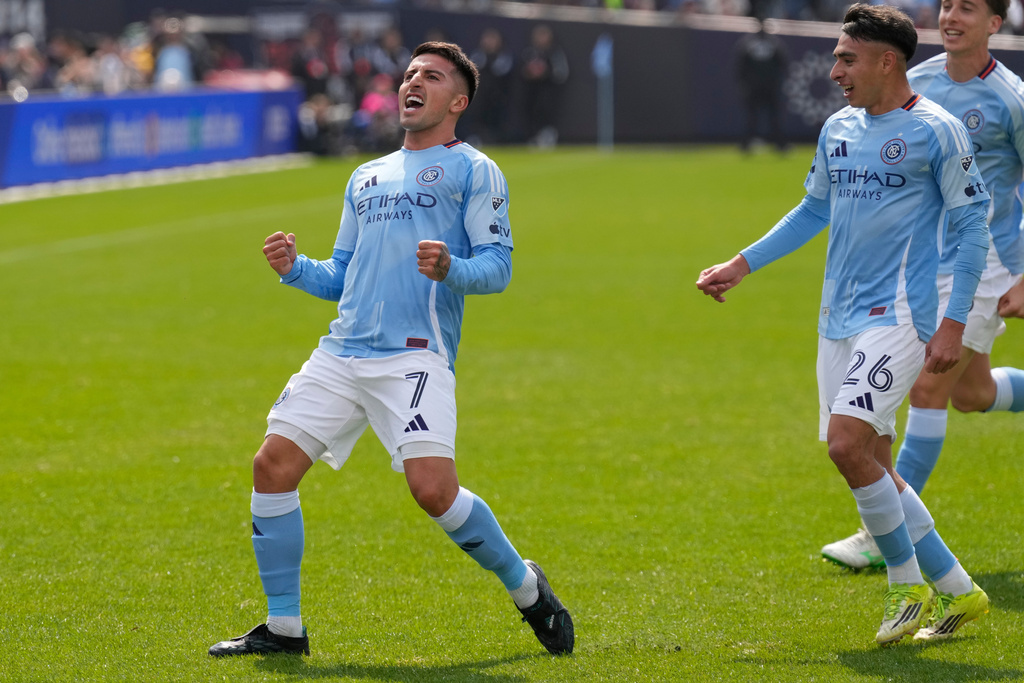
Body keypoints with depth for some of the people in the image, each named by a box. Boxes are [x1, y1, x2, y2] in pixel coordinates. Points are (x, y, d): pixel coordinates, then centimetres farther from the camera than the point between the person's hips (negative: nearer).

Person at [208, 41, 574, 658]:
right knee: (274, 466, -5)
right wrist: (296, 268, 9)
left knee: (433, 488, -21)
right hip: (341, 353, 6)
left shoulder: (473, 171, 7)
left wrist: (451, 268, -22)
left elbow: (498, 266, -3)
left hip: (416, 357, -6)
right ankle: (283, 626, 6)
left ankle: (526, 588, 5)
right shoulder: (366, 178, 26)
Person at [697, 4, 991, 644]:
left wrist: (954, 322, -13)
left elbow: (973, 225, -7)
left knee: (848, 442, -20)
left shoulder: (936, 130, -8)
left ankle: (909, 587, -4)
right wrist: (742, 264, 21)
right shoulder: (839, 129, 12)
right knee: (870, 467, 7)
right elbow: (814, 210, 26)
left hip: (898, 315, -8)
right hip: (839, 319, 8)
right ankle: (958, 592, 18)